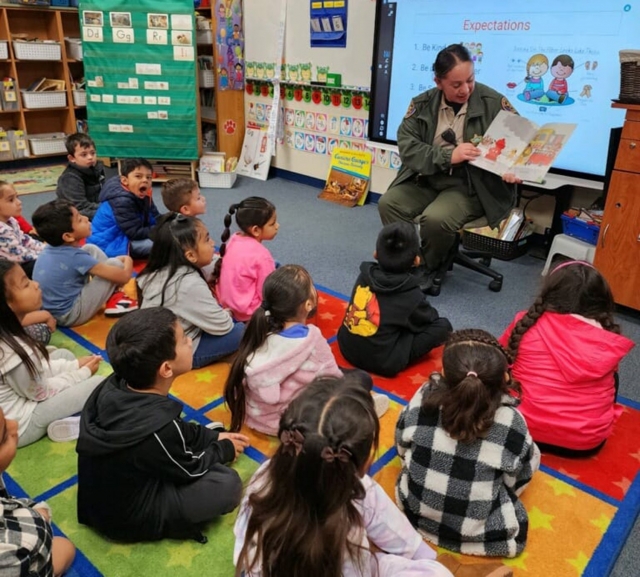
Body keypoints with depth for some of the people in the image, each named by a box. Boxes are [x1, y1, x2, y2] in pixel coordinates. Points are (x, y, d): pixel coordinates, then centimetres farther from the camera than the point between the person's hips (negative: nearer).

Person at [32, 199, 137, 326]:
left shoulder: (51, 248, -3)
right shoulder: (75, 257, -25)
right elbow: (123, 277, -21)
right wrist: (127, 261, 2)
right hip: (70, 315, -9)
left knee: (91, 249, 10)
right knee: (115, 264, -10)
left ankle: (112, 293, 11)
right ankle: (114, 299, 15)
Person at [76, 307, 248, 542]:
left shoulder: (113, 386, -15)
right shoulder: (159, 430, -37)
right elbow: (191, 469, -14)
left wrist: (214, 436, 8)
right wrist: (225, 449, 4)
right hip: (129, 519, -7)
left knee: (190, 436, 17)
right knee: (228, 484, -9)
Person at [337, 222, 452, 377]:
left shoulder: (365, 276, -4)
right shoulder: (412, 296, -15)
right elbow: (430, 320, 5)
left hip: (347, 348, 6)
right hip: (382, 362, -6)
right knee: (443, 326, -1)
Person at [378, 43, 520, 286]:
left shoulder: (493, 102, -6)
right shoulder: (422, 104, 1)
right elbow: (406, 146, -8)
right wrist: (448, 156, -21)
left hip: (472, 185, -3)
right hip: (426, 179, 4)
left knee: (435, 218, -30)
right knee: (388, 203, -19)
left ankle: (430, 266, 3)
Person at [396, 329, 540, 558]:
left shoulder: (424, 398, -21)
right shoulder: (512, 423, -26)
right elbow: (517, 482, -7)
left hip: (415, 512, 3)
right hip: (479, 533, -2)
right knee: (530, 457, 15)